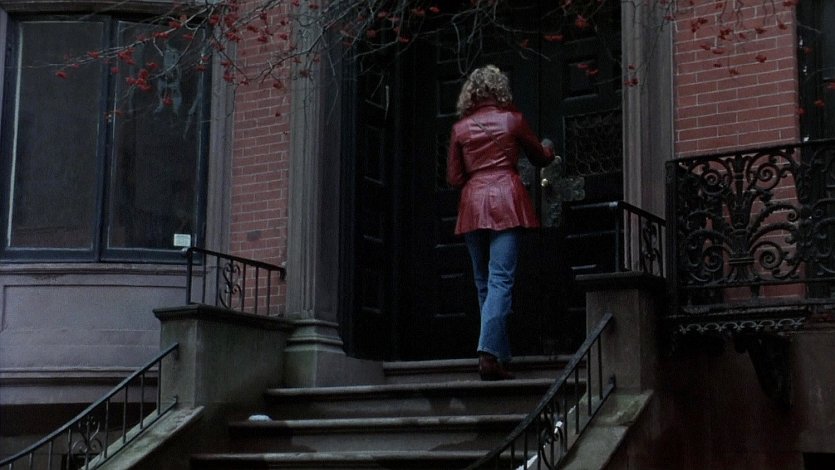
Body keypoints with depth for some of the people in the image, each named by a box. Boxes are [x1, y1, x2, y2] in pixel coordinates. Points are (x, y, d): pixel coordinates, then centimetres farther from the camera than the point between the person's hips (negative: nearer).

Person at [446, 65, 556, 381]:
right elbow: (540, 158, 19)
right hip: (506, 199, -3)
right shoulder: (512, 120, 5)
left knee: (484, 283, 11)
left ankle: (501, 357, 13)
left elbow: (453, 178, 9)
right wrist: (549, 149, 42)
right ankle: (489, 353, -23)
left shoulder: (460, 128, 9)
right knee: (501, 279, -9)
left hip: (472, 205, 3)